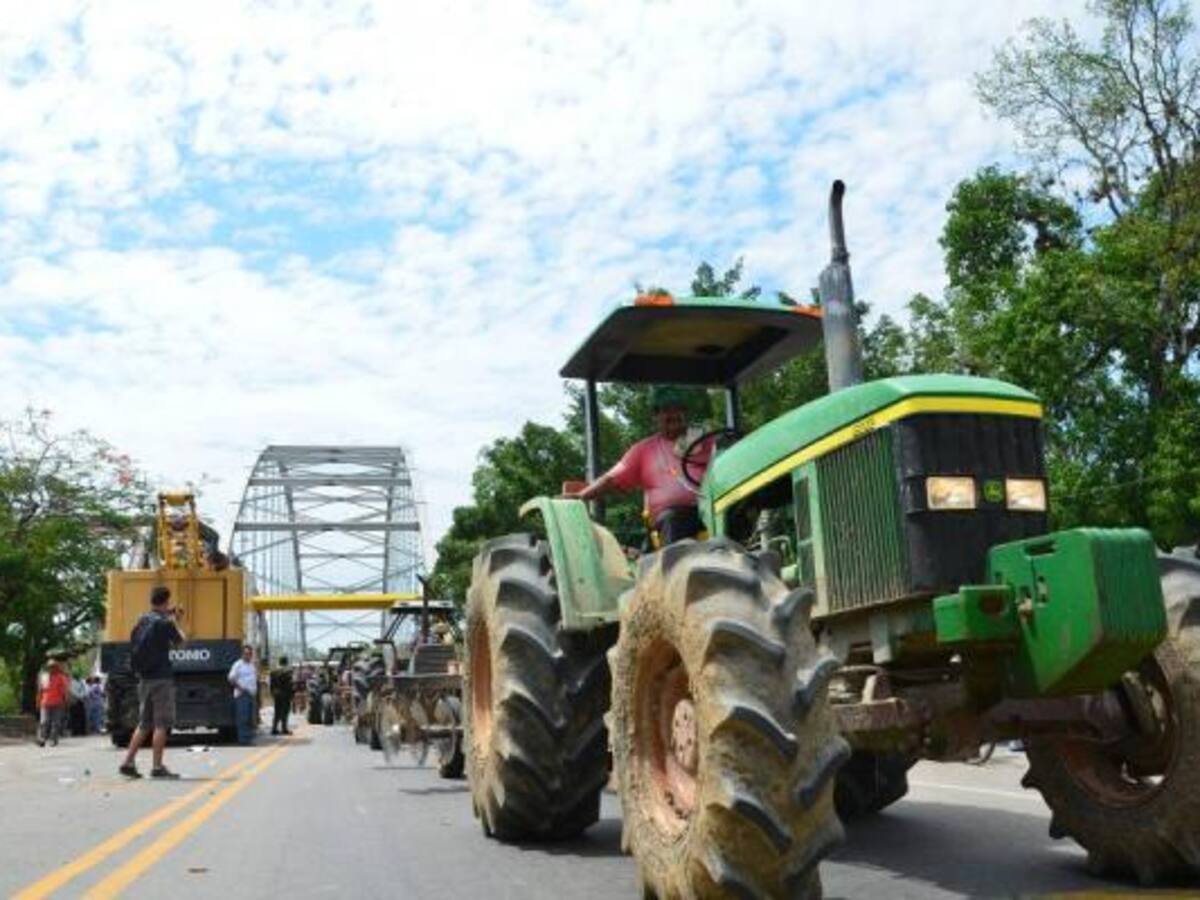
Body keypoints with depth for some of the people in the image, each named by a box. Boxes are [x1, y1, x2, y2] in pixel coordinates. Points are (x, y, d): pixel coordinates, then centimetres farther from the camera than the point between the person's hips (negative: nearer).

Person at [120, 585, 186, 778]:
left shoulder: (141, 621, 9)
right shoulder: (164, 623, -12)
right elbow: (181, 641, 1)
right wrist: (174, 621, 13)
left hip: (144, 678, 7)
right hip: (161, 678, -7)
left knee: (144, 724, 15)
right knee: (161, 724, -2)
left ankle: (128, 762, 12)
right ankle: (157, 767, -1)